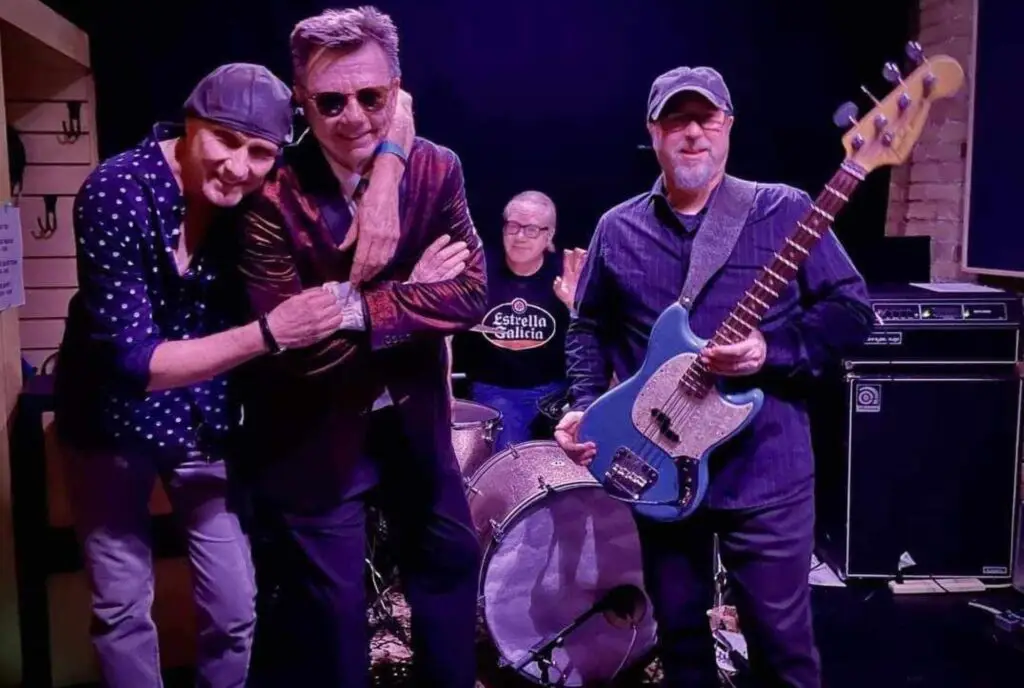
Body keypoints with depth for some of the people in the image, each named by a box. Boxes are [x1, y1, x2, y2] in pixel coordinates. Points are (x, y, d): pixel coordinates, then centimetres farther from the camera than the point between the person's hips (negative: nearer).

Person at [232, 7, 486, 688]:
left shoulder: (437, 169, -7)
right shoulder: (273, 194, -20)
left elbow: (472, 295, -14)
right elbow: (297, 347, -24)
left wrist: (358, 307, -25)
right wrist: (415, 296, -21)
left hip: (414, 416, 5)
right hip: (313, 433, -4)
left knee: (452, 562, 22)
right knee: (329, 604, 10)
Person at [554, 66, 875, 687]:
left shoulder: (785, 211, -4)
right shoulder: (617, 229, 5)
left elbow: (853, 311, -5)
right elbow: (589, 326, 12)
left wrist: (772, 351, -21)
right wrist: (585, 405, -3)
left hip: (766, 472, -3)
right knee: (679, 633, 19)